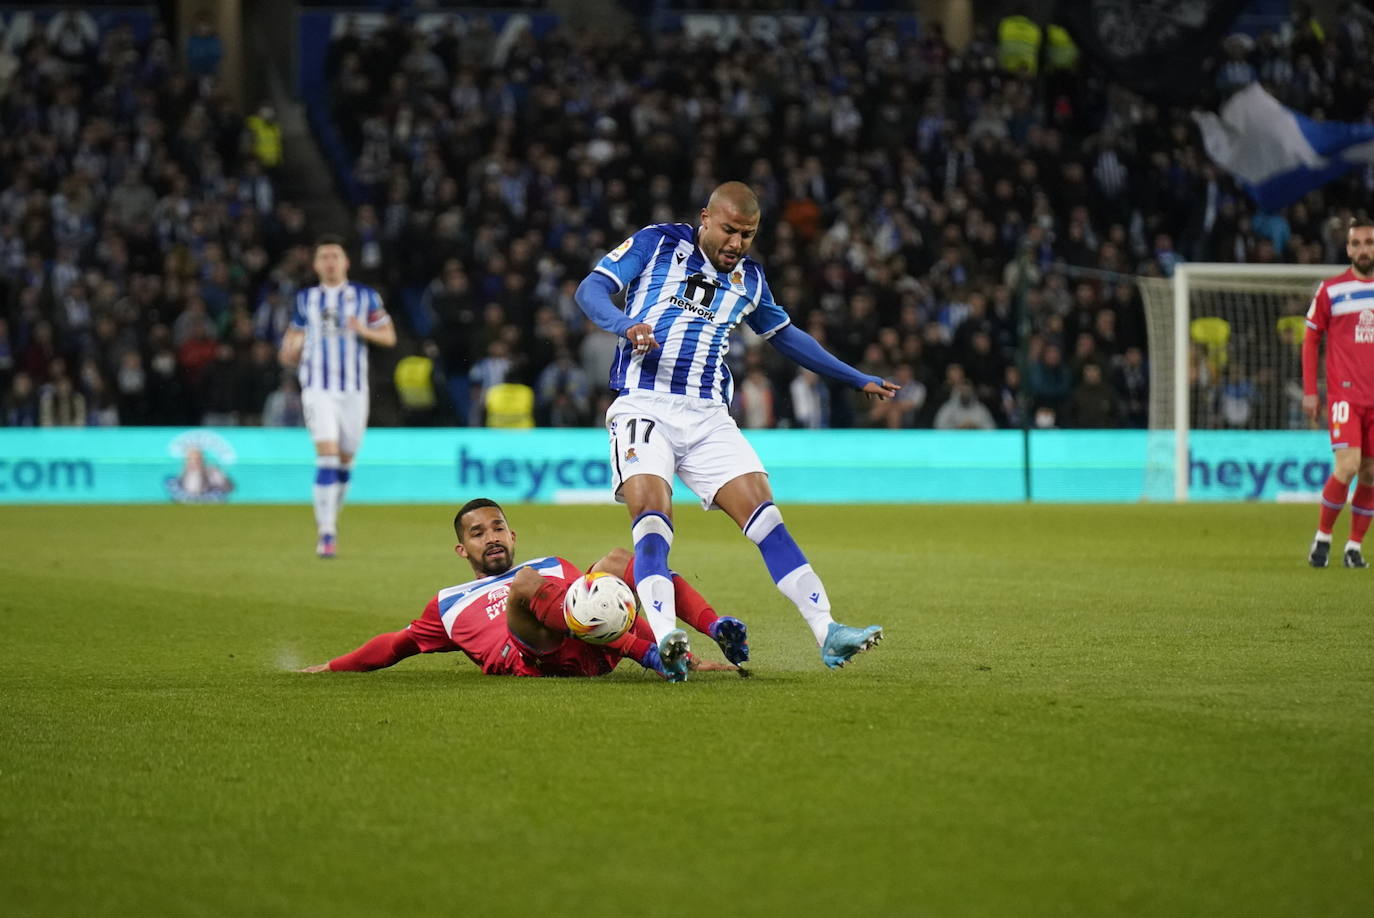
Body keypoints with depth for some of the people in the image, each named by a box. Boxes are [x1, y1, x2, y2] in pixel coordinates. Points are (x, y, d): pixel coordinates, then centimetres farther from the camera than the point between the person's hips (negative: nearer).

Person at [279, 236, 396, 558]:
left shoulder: (365, 296, 5)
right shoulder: (305, 299, 10)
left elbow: (389, 336, 5)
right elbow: (295, 334, 23)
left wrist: (364, 330, -15)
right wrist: (291, 350, 0)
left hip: (354, 389, 1)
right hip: (318, 389, -1)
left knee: (345, 460, 9)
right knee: (327, 456, -16)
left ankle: (330, 517, 34)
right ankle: (326, 534, -18)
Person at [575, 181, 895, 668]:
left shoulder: (748, 278, 17)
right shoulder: (657, 244, 4)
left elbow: (786, 335, 33)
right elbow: (590, 289, -5)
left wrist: (857, 378, 35)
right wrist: (626, 325, -27)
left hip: (709, 417, 4)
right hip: (644, 406, -4)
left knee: (765, 518, -10)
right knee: (652, 516, -24)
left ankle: (827, 633, -13)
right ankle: (664, 644, -33)